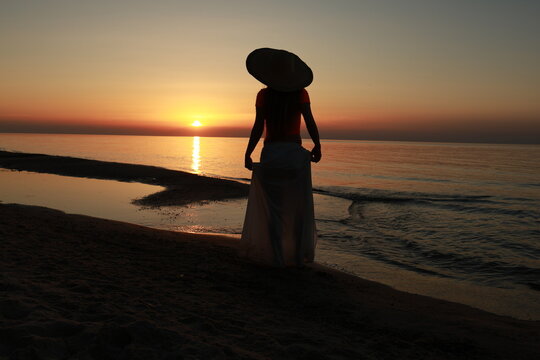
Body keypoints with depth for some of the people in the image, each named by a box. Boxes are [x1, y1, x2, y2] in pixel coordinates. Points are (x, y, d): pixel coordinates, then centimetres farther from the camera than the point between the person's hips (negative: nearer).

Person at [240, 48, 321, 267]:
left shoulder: (264, 95, -2)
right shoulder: (301, 93, -1)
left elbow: (258, 128, -6)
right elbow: (310, 122, -9)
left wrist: (248, 154, 1)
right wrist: (317, 146, 0)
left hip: (271, 152, 0)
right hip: (295, 152, 1)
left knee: (273, 208, 6)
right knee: (298, 208, 9)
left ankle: (276, 257, 7)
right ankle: (299, 256, 12)